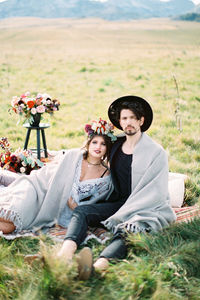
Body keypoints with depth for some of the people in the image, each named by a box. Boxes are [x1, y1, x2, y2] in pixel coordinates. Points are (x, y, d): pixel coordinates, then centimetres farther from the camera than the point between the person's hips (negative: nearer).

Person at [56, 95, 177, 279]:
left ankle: (101, 263, -62)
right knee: (81, 211, -19)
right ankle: (66, 252, -45)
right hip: (120, 203, 5)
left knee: (128, 229, -37)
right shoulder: (117, 145, 10)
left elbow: (154, 193, -13)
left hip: (149, 209, -5)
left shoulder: (156, 152, -5)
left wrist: (121, 215, -20)